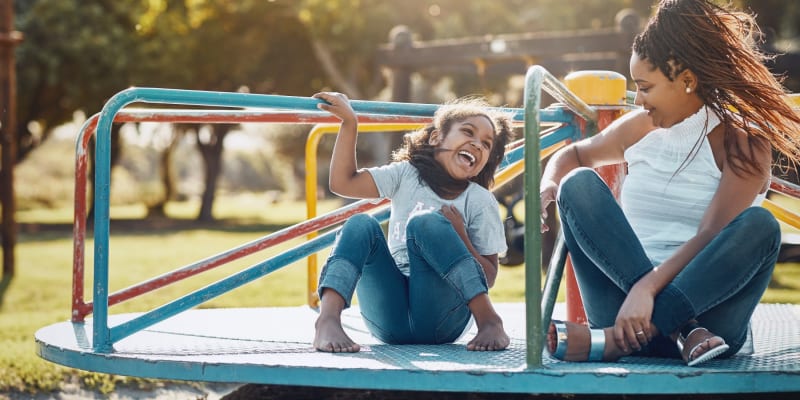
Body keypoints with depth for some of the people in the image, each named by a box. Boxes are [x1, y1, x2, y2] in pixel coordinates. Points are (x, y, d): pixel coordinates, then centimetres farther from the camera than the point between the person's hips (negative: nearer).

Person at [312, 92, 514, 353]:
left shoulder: (480, 202, 6)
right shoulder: (406, 176, 13)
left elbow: (489, 277, 2)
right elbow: (343, 182, 5)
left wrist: (460, 237, -13)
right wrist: (349, 122, 1)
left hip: (442, 321, -3)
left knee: (426, 223, -23)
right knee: (361, 224, -18)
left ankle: (489, 321, -32)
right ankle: (328, 320, -41)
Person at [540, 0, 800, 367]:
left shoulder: (742, 142, -3)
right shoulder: (639, 127, 11)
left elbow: (711, 237, -16)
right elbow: (572, 155, 26)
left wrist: (648, 287, -31)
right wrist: (547, 189, 2)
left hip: (700, 299, -3)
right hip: (628, 298, 3)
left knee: (759, 225, -29)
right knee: (579, 184, -14)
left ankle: (615, 339, -40)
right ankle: (680, 332, -30)